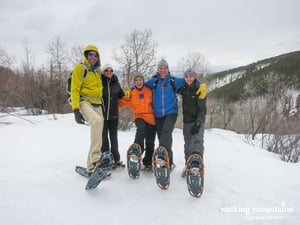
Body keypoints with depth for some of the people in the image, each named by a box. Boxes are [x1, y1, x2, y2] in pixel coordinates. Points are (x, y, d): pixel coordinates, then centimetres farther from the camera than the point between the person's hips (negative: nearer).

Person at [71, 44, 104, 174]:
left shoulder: (98, 70, 17)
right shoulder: (80, 68, -3)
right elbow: (75, 90, -10)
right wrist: (76, 109, -20)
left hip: (97, 105, 7)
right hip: (85, 102, -7)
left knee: (98, 136, 5)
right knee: (97, 121, -37)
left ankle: (91, 167, 16)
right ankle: (95, 157, -36)